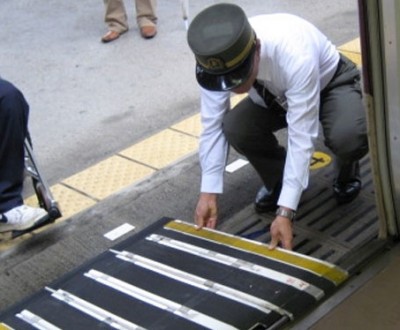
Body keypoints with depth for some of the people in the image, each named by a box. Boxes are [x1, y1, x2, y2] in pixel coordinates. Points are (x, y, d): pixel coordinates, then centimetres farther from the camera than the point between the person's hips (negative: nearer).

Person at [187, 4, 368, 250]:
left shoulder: (295, 55, -44)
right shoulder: (215, 60, -30)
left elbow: (301, 138, -41)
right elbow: (212, 125, -20)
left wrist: (285, 212, -44)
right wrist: (209, 193, -23)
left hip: (331, 84, -4)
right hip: (275, 94, 4)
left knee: (348, 137, -36)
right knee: (234, 128, -25)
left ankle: (347, 170, 3)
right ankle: (278, 180, 5)